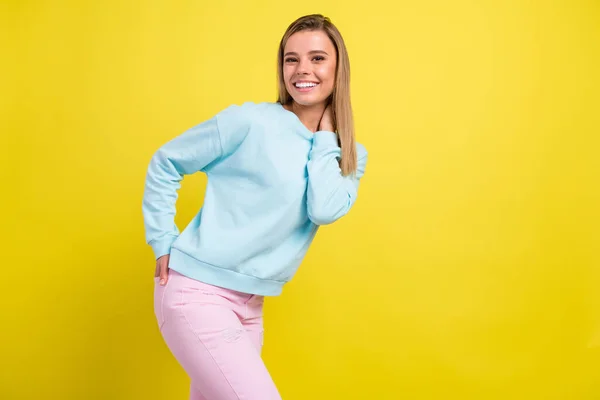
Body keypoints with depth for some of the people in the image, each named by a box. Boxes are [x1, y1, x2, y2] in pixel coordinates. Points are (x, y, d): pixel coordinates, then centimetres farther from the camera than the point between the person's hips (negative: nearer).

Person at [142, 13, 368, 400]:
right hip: (196, 291, -6)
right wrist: (163, 243, -5)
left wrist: (325, 134, -8)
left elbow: (324, 210, -15)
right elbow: (165, 164, -2)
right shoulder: (250, 121, -11)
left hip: (251, 304, 6)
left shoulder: (352, 155, 4)